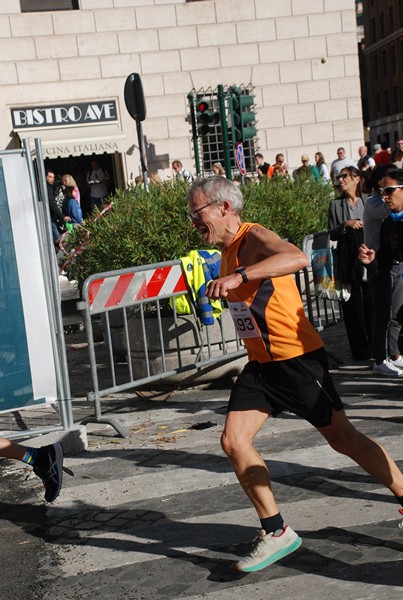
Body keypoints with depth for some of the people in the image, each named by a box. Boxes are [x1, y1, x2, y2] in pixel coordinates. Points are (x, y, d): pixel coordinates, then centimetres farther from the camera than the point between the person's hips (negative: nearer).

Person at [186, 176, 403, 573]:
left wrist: (238, 276, -47)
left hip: (297, 358, -8)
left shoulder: (255, 238, -17)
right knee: (233, 442, -3)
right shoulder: (226, 253, 11)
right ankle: (276, 533, 8)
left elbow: (297, 258, -41)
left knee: (342, 439, 2)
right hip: (260, 364, 8)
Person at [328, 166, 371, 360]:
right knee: (353, 306, 2)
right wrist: (345, 225, -11)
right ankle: (360, 349, 9)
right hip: (348, 262, 1)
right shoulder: (335, 205, 8)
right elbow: (332, 234, 5)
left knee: (372, 305, 1)